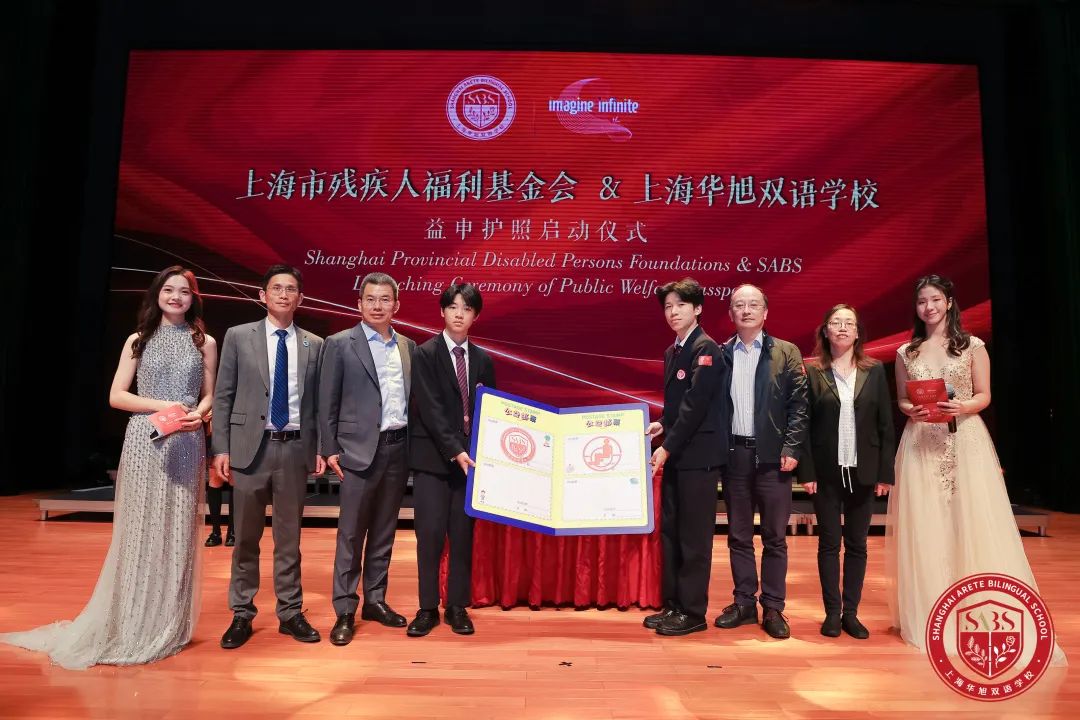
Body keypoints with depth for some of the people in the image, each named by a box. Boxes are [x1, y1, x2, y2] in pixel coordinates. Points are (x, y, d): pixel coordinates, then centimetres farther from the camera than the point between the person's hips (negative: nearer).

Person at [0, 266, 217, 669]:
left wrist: (198, 414, -12)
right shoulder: (138, 341, 6)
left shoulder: (204, 342, 8)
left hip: (186, 445, 1)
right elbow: (116, 396, 2)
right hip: (144, 443, -1)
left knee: (178, 533, 6)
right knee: (139, 531, 2)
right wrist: (163, 406, -13)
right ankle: (132, 627, 15)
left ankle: (168, 627, 19)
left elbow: (210, 395, 10)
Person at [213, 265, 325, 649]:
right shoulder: (238, 337, 3)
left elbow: (318, 401, 7)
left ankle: (290, 613, 23)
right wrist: (220, 448, -5)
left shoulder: (314, 345, 6)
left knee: (289, 537, 11)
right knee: (246, 537, 9)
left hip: (295, 448, 1)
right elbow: (222, 396, 1)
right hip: (250, 445, -1)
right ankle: (242, 615, 23)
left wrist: (321, 448, 1)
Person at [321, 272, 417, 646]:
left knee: (384, 532, 14)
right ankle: (345, 612, 13)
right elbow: (328, 402, -3)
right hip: (360, 450, -4)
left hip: (398, 448, 5)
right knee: (351, 534, 2)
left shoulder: (408, 346, 10)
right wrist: (330, 450, -6)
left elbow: (412, 399, 12)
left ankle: (375, 600, 26)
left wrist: (414, 445, 6)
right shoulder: (340, 344, -2)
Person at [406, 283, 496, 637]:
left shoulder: (483, 360, 10)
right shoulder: (425, 354, -3)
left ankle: (458, 607, 18)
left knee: (463, 535, 7)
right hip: (433, 457, -3)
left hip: (470, 457, 3)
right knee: (430, 534, -2)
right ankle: (427, 608, 13)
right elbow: (430, 409, -12)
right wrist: (454, 452, -19)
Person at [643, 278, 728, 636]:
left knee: (693, 536, 0)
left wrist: (667, 447, -16)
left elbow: (696, 405, -18)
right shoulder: (672, 351, 15)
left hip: (699, 455, -9)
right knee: (670, 532, 13)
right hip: (676, 455, 9)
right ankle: (672, 605, 24)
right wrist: (662, 424, 4)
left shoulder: (706, 348, -11)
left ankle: (692, 613, 12)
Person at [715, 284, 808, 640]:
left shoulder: (786, 353, 3)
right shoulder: (720, 354, 7)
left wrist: (791, 449, -9)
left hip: (772, 455, -2)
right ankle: (743, 603, 22)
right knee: (738, 535, 10)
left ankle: (773, 608, 16)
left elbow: (799, 404, -1)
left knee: (775, 537, 5)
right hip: (734, 454, 2)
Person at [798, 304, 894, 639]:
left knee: (857, 544, 9)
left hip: (863, 472, 2)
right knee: (829, 543, 6)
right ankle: (832, 613, 16)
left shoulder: (875, 371, 4)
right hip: (826, 472, -2)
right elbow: (803, 424, -3)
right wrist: (806, 471, -8)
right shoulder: (812, 372, -1)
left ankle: (851, 612, 20)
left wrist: (885, 472, -1)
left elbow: (886, 425, 3)